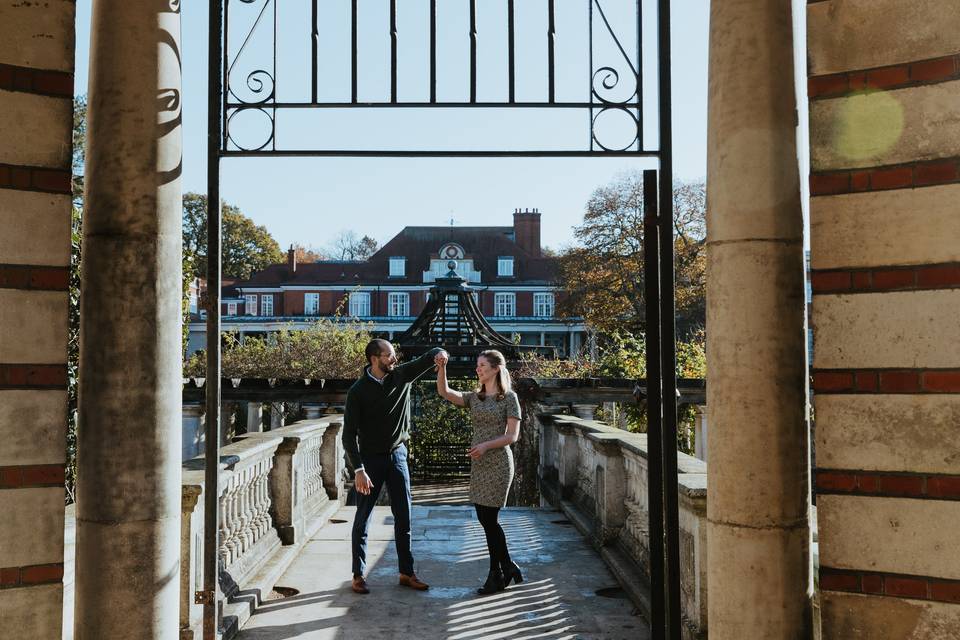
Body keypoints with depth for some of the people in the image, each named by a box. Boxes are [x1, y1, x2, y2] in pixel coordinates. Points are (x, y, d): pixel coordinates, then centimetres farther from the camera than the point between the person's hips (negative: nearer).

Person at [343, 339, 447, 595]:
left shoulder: (402, 375, -4)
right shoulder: (358, 391, -15)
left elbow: (427, 357, -1)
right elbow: (349, 434, -16)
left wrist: (439, 353, -27)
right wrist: (358, 470, -23)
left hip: (397, 455, 4)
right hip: (370, 458, -4)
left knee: (404, 517, 8)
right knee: (363, 519, 5)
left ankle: (407, 573, 18)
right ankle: (358, 575, 16)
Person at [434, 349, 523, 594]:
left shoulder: (509, 397, -5)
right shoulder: (474, 397, 11)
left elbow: (512, 435, -9)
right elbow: (444, 392, -2)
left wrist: (487, 445, -21)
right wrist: (441, 367, -16)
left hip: (498, 463, -6)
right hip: (478, 464, 6)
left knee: (489, 519, -2)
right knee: (485, 519, 8)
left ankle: (496, 576, 13)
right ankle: (508, 568, 24)